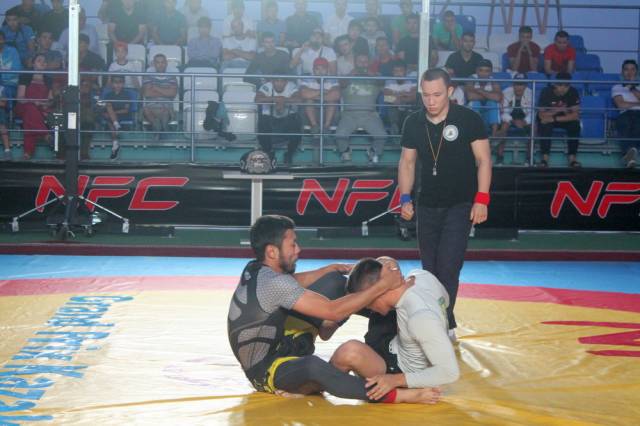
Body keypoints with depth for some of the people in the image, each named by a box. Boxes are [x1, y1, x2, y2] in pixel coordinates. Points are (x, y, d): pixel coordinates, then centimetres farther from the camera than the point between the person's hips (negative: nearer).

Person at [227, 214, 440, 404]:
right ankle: (395, 395, -50)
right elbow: (333, 311, -29)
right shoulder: (274, 283, -29)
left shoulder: (255, 269, -2)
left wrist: (332, 269, 6)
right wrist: (383, 285, -25)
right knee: (314, 366, -47)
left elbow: (294, 281, 19)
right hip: (266, 372, -10)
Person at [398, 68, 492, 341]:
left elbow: (483, 159, -8)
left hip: (460, 205, -4)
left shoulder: (468, 120, -10)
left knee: (448, 267, -14)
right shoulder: (413, 123, 1)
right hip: (427, 205, 4)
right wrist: (405, 198, 1)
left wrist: (481, 199, -15)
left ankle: (445, 325, -6)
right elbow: (407, 162, 10)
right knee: (429, 268, 7)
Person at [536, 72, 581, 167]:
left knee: (575, 124, -29)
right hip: (548, 117, -1)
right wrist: (559, 109, -34)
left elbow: (575, 115, -23)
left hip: (565, 119, 2)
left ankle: (572, 158, -22)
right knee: (545, 125, -34)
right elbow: (541, 115, -24)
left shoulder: (573, 92, -18)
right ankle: (545, 158, -28)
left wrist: (554, 119, -31)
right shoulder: (546, 92, -21)